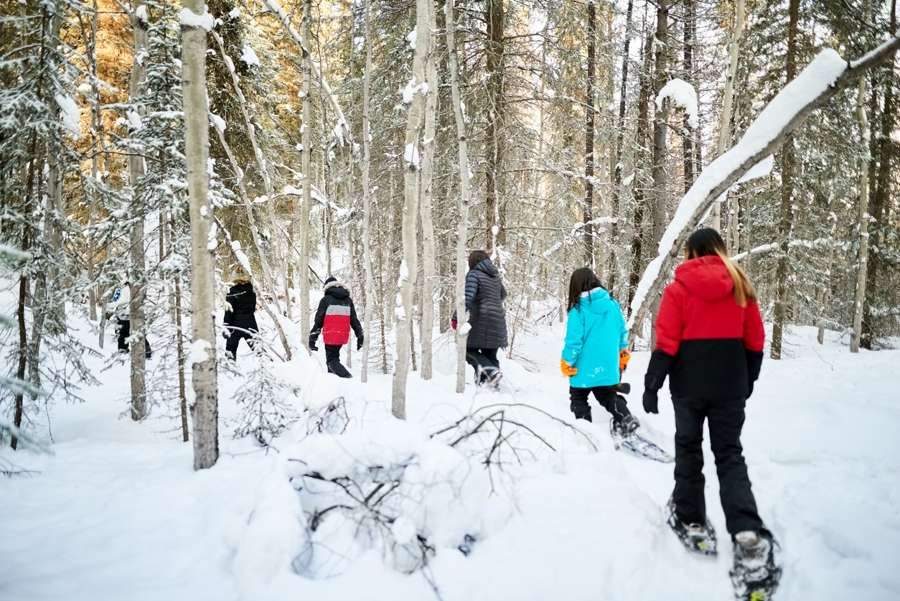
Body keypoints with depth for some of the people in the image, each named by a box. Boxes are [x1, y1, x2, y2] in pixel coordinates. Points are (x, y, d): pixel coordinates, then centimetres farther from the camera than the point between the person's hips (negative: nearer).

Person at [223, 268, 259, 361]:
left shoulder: (232, 291, -9)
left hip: (236, 325, -5)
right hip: (250, 325, 5)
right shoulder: (252, 291, 8)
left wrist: (226, 327, -11)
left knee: (230, 350, 4)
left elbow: (229, 311, -12)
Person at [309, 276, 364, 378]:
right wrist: (360, 336, 12)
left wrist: (312, 339, -1)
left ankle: (348, 379, -22)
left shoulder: (326, 299, -2)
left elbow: (318, 321, -4)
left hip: (330, 336, -5)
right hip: (343, 336, 5)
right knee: (334, 356, 22)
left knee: (332, 360, -1)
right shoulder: (348, 300, 11)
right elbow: (354, 320, 10)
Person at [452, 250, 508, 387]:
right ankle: (492, 382, 8)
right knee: (490, 354, 12)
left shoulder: (473, 274, -7)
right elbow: (503, 295, 32)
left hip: (481, 321, -7)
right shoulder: (495, 275, 16)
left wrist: (456, 317, -22)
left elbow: (467, 297, -21)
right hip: (498, 322, 7)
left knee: (469, 350, 1)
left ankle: (490, 372, -19)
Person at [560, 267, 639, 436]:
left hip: (585, 368, -5)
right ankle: (626, 418, -1)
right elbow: (622, 332, 7)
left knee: (579, 399, 14)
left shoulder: (578, 310, -18)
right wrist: (623, 354, 21)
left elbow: (574, 340, -18)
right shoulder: (612, 304, -2)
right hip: (608, 365, 5)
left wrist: (567, 363, -5)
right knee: (608, 396, 20)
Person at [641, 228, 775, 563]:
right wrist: (748, 378, 18)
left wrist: (652, 385, -5)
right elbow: (755, 341, 6)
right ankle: (746, 530, -6)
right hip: (730, 384, 3)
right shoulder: (740, 286, 3)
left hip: (689, 384, -2)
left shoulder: (678, 288, -7)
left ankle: (691, 521, 18)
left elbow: (666, 343, -11)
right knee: (729, 453, 8)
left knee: (688, 448, 13)